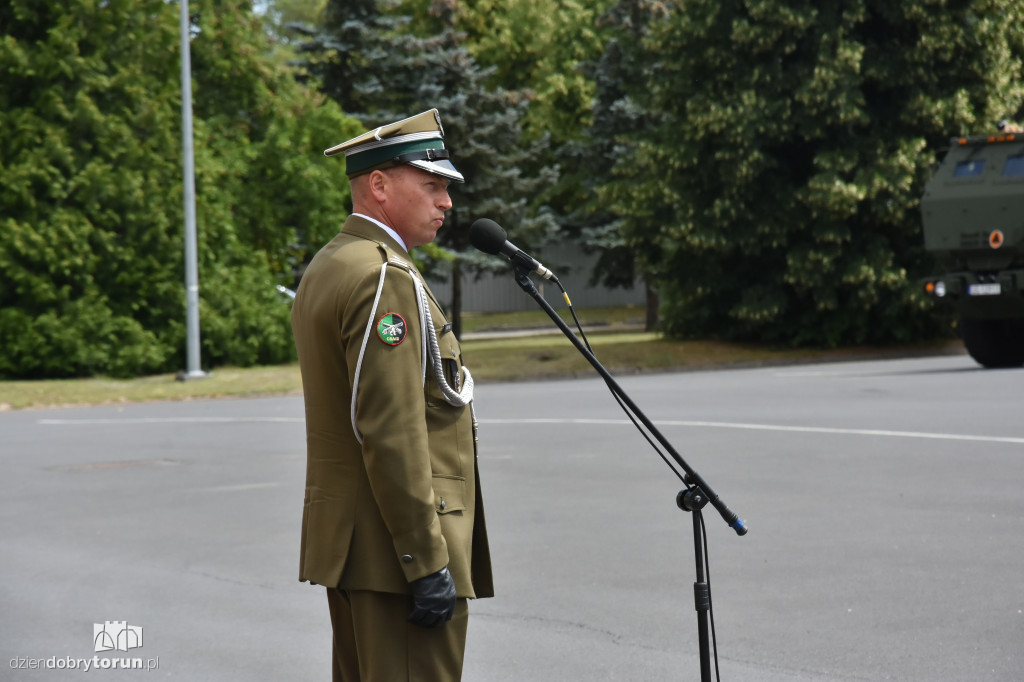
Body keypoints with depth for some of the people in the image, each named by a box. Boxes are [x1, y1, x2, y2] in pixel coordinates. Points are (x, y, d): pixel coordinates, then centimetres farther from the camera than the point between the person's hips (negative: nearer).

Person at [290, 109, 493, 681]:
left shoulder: (326, 268, 15)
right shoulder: (385, 279, -17)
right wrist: (428, 564, -22)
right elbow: (391, 434, -23)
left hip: (346, 539, 11)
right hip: (395, 544, -11)